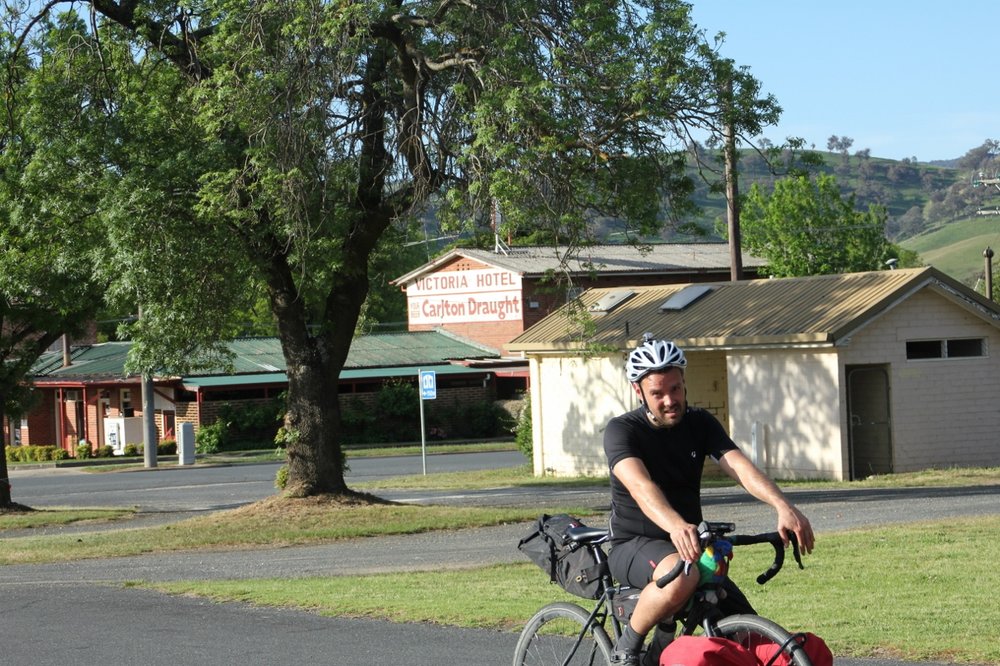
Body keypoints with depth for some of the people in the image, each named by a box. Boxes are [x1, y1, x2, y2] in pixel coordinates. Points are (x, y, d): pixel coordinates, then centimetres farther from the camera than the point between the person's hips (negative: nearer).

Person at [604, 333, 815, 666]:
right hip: (634, 547, -5)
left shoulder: (700, 424, 2)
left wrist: (783, 506, -34)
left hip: (690, 547, 5)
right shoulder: (622, 430, -12)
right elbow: (640, 485, -31)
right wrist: (675, 526, -51)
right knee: (681, 575, -39)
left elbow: (740, 467, -14)